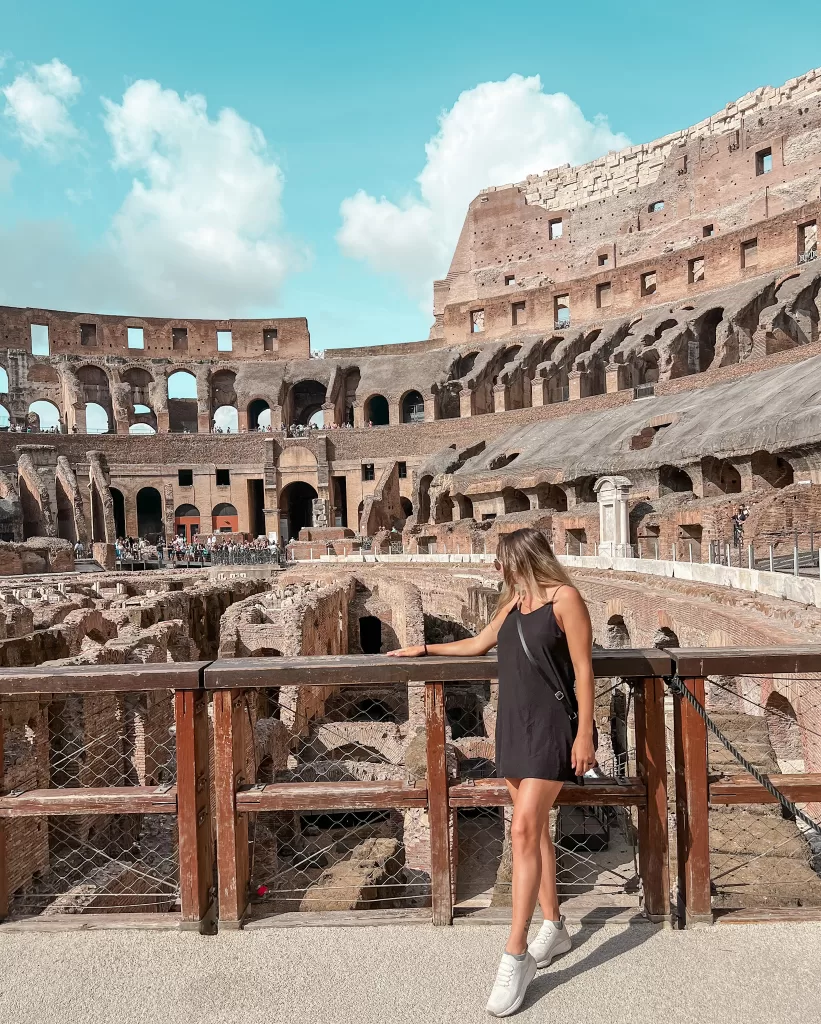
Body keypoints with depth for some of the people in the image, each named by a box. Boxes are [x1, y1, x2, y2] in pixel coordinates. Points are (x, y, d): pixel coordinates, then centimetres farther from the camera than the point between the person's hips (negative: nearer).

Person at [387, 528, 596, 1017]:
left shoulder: (565, 598, -8)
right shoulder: (514, 604, 14)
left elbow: (583, 669, -11)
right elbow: (477, 644, 27)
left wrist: (585, 734, -15)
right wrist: (424, 650, 33)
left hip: (550, 725, -7)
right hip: (513, 723, 7)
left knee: (524, 830, -13)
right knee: (535, 830, 13)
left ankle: (516, 958, -5)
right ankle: (555, 928, 27)